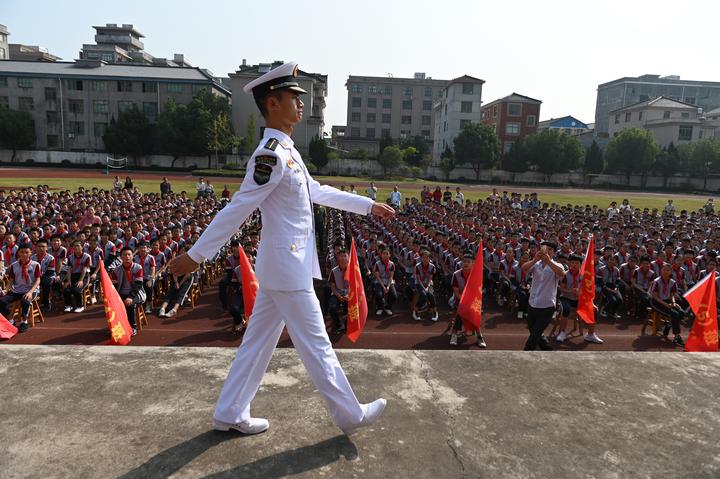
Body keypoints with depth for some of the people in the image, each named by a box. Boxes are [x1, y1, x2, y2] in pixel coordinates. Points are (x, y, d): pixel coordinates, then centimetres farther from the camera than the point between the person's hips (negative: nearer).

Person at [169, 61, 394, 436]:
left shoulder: (285, 150, 12)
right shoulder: (271, 154, -19)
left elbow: (317, 192, 21)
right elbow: (237, 209, -21)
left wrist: (368, 205, 24)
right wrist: (196, 255, -17)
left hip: (278, 267, 10)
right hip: (289, 269, -10)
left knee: (258, 342, 16)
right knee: (316, 346, 4)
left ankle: (230, 414, 29)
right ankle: (351, 416, 22)